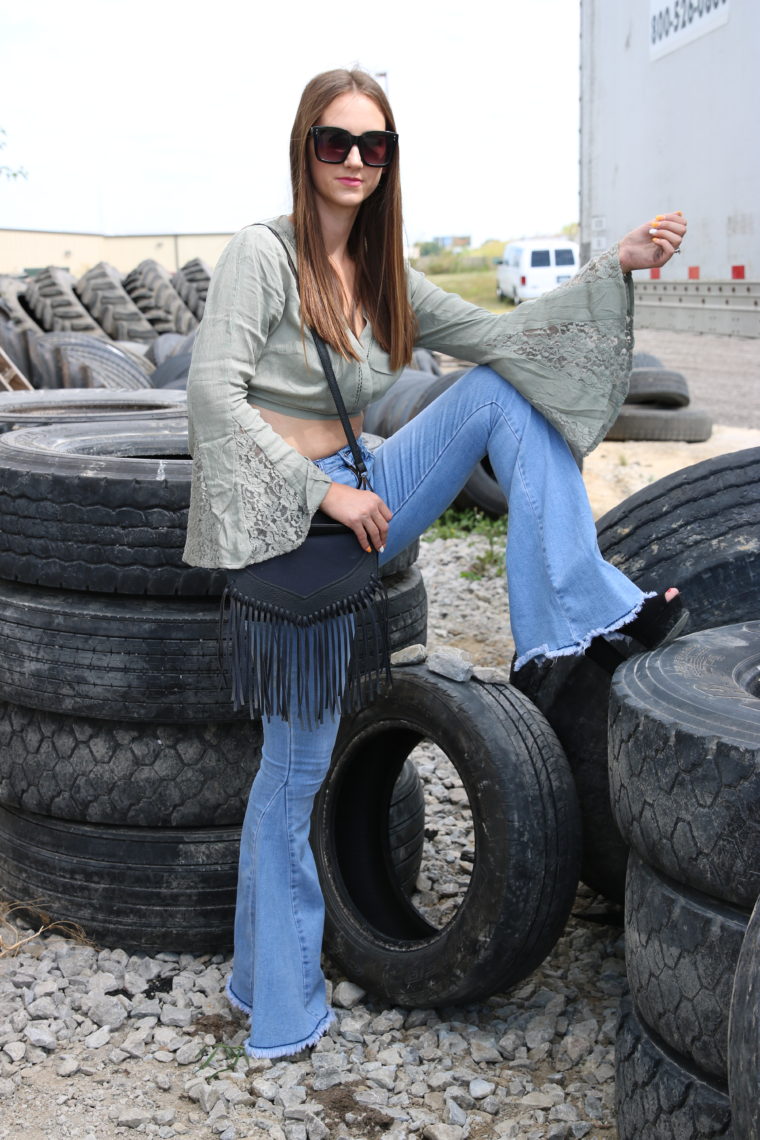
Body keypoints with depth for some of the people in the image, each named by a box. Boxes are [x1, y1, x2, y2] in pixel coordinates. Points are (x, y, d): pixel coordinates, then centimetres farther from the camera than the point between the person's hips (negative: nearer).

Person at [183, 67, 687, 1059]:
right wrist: (323, 491, -20)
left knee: (504, 391, -3)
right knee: (297, 764, 0)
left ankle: (585, 616, -7)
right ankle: (279, 1013, 19)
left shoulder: (381, 276, 10)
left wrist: (616, 267, -2)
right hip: (281, 524, -7)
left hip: (354, 498, 7)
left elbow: (494, 335, 7)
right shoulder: (263, 252, -10)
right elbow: (214, 392, -18)